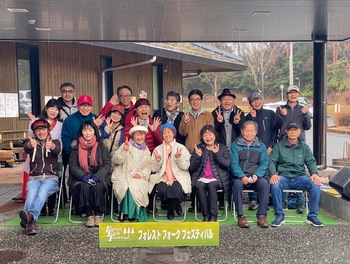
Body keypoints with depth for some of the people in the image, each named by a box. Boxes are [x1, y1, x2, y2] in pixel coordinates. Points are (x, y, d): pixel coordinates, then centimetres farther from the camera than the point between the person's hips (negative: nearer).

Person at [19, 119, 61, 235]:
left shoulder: (55, 142, 10)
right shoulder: (31, 143, 12)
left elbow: (57, 150, -16)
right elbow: (26, 149, -14)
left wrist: (52, 146, -43)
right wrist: (30, 145, -42)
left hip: (51, 178, -1)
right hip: (34, 178, 1)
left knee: (42, 193, -33)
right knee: (31, 194, -31)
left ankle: (30, 215, -55)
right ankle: (31, 222, -48)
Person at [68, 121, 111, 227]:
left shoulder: (101, 147, 10)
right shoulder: (76, 148, 13)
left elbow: (107, 164, 1)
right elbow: (73, 166, 4)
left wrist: (97, 176, -17)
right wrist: (83, 176, -16)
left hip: (99, 177, -1)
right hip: (81, 178, 1)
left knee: (98, 186, -33)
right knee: (84, 187, -32)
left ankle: (99, 215, -18)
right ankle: (89, 215, -23)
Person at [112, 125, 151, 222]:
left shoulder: (146, 151, 19)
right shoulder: (126, 145, 7)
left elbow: (148, 167, 13)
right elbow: (116, 161, -2)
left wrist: (141, 174, -7)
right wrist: (124, 150, -17)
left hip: (138, 178, 2)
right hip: (123, 176, -2)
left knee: (138, 188, -29)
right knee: (127, 187, -32)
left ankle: (133, 214, -15)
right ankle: (124, 212, -16)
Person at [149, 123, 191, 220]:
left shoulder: (181, 148, 10)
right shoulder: (158, 149, 15)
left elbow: (186, 167, 1)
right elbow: (154, 169, 8)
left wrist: (179, 158, -16)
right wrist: (157, 161, -12)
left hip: (178, 177, -1)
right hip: (162, 177, 1)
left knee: (176, 189, -32)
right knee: (162, 190, -30)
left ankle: (171, 210, 0)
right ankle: (176, 205, 1)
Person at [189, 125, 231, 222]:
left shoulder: (222, 147, 14)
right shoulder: (198, 148, 17)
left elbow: (228, 164, -1)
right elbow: (192, 168, 8)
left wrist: (217, 154, -13)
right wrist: (198, 156, -8)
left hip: (217, 179, -1)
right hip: (202, 178, 1)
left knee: (211, 185, -33)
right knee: (199, 186, -31)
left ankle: (213, 215, -26)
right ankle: (206, 215, -23)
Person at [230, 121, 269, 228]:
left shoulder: (261, 146, 14)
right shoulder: (235, 145, 8)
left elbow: (264, 163, 4)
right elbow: (234, 163, -3)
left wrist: (257, 175, -16)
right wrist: (242, 176, -21)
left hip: (256, 176, 1)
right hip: (240, 176, -1)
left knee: (264, 183, -30)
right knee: (237, 184, -34)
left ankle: (262, 216, -24)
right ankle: (240, 216, -27)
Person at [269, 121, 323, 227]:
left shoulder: (304, 147, 17)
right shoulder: (279, 146, 10)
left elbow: (311, 161, 11)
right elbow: (272, 161, 2)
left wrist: (314, 173, -11)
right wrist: (273, 174, -19)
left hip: (300, 177, 2)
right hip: (284, 177, -2)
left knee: (316, 185, -27)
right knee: (275, 185, -35)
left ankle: (312, 216, -11)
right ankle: (279, 215, -18)